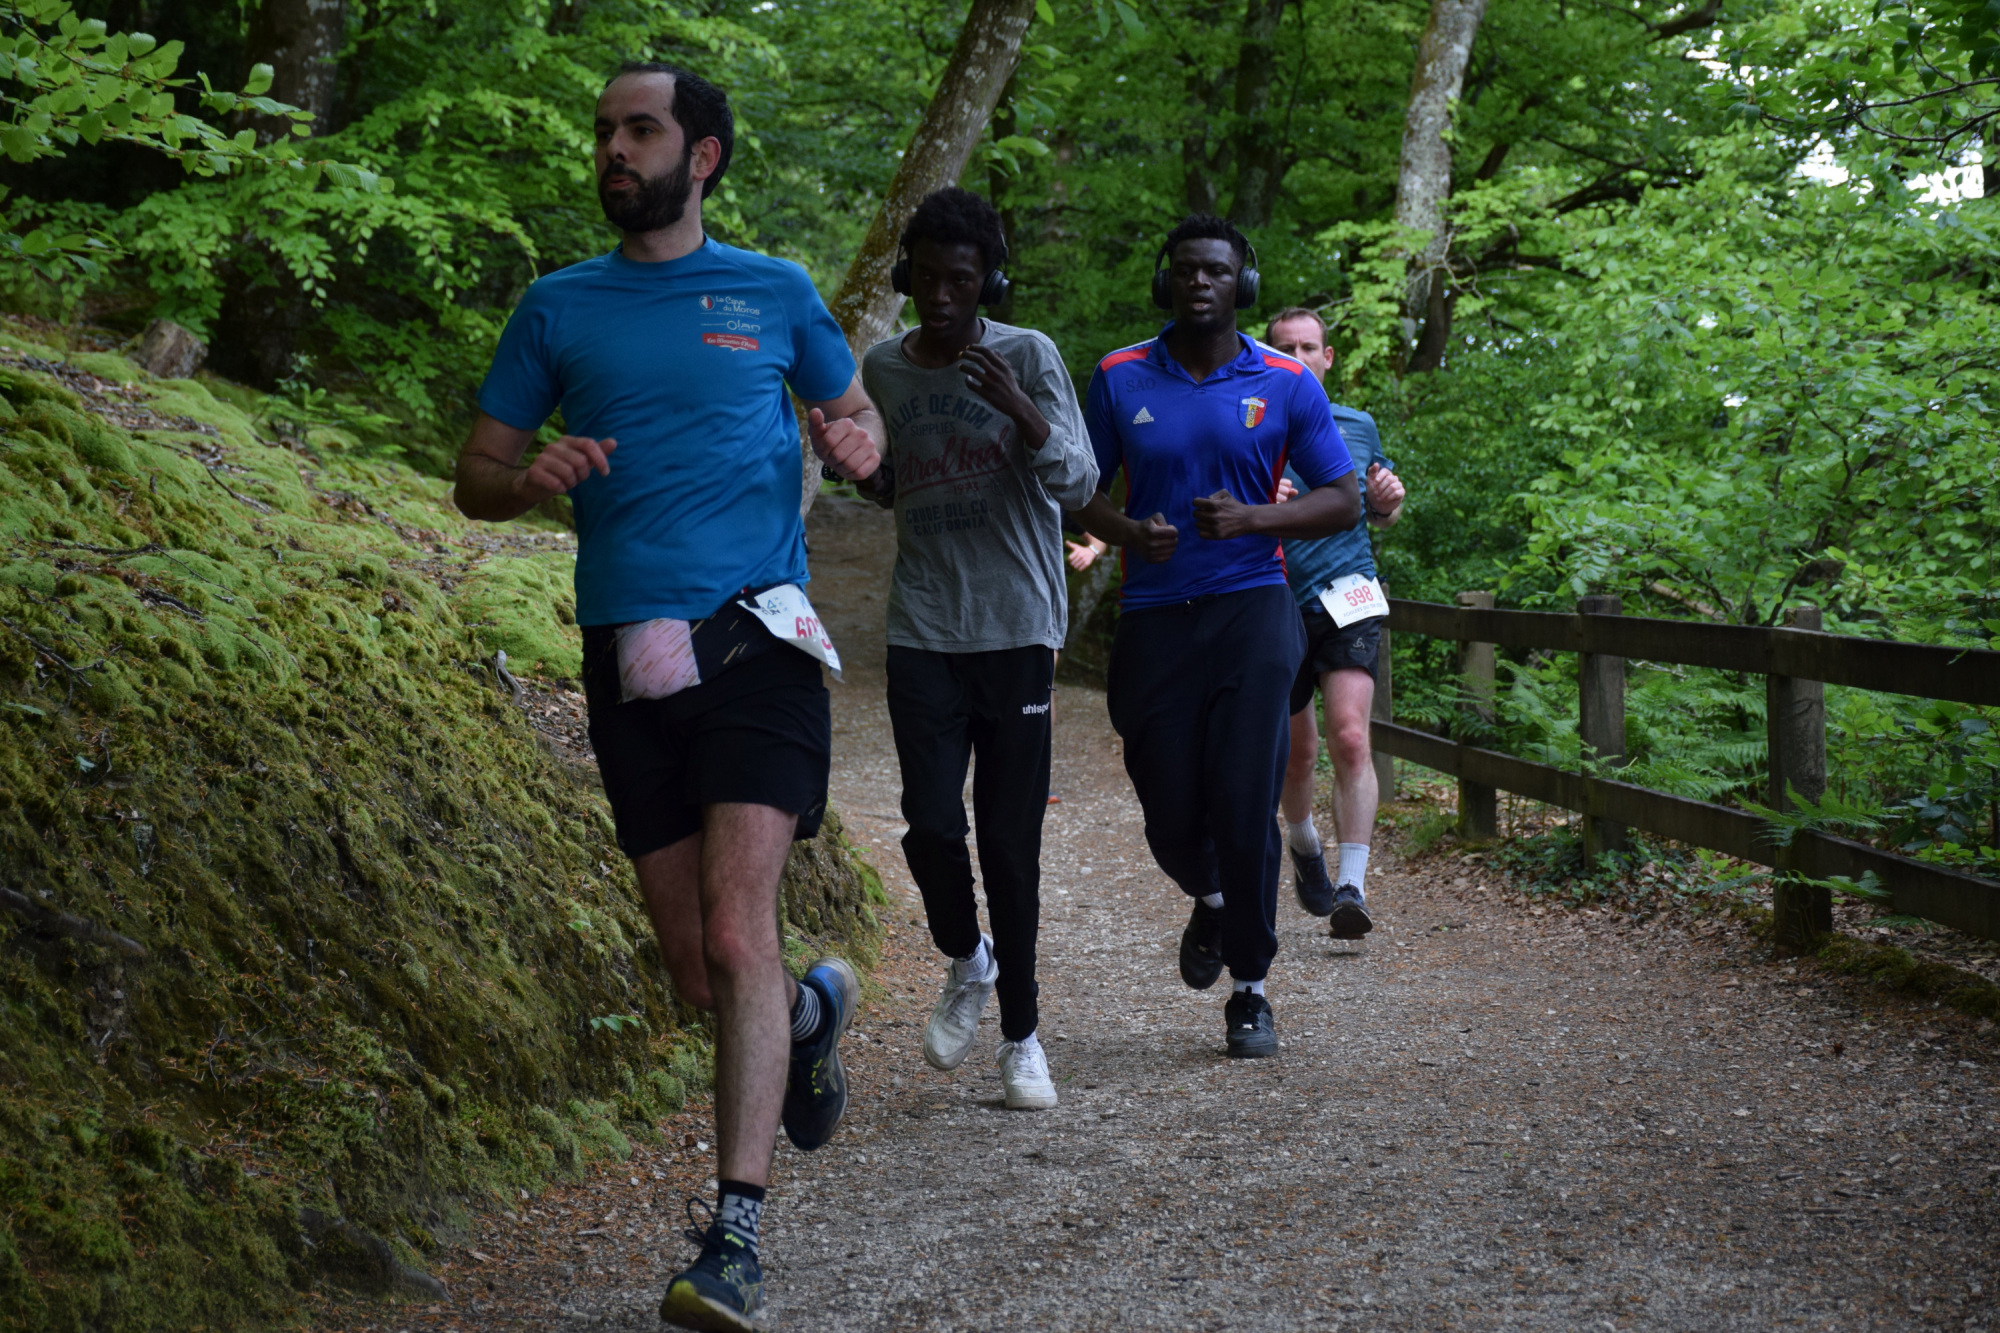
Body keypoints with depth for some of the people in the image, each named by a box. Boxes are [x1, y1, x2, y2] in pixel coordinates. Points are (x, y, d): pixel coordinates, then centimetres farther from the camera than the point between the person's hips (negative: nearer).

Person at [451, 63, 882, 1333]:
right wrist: (532, 479, -12)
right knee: (697, 970, 7)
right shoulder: (560, 306, 11)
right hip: (630, 659, 3)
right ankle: (813, 1009, 41)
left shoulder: (776, 294, 8)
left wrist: (858, 445, -8)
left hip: (755, 643, -3)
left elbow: (860, 420, 18)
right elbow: (476, 476, 12)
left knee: (736, 939, -15)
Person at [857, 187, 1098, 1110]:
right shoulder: (883, 369, 7)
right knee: (932, 827, -10)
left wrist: (1019, 408, -25)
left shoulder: (1028, 358, -3)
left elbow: (1078, 487, -11)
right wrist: (874, 476, 6)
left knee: (1009, 842, 0)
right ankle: (966, 961, 21)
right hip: (923, 633, 2)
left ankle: (1020, 1036, 15)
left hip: (1017, 630, -2)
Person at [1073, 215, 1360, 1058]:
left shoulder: (1285, 385, 4)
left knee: (1244, 805, -10)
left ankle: (1250, 989, 5)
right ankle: (1211, 901, 39)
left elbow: (1343, 501, 5)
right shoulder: (1121, 379, 6)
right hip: (1154, 617, 2)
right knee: (1170, 819, 3)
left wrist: (1251, 518, -12)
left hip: (1251, 608, -1)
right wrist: (1128, 532, -10)